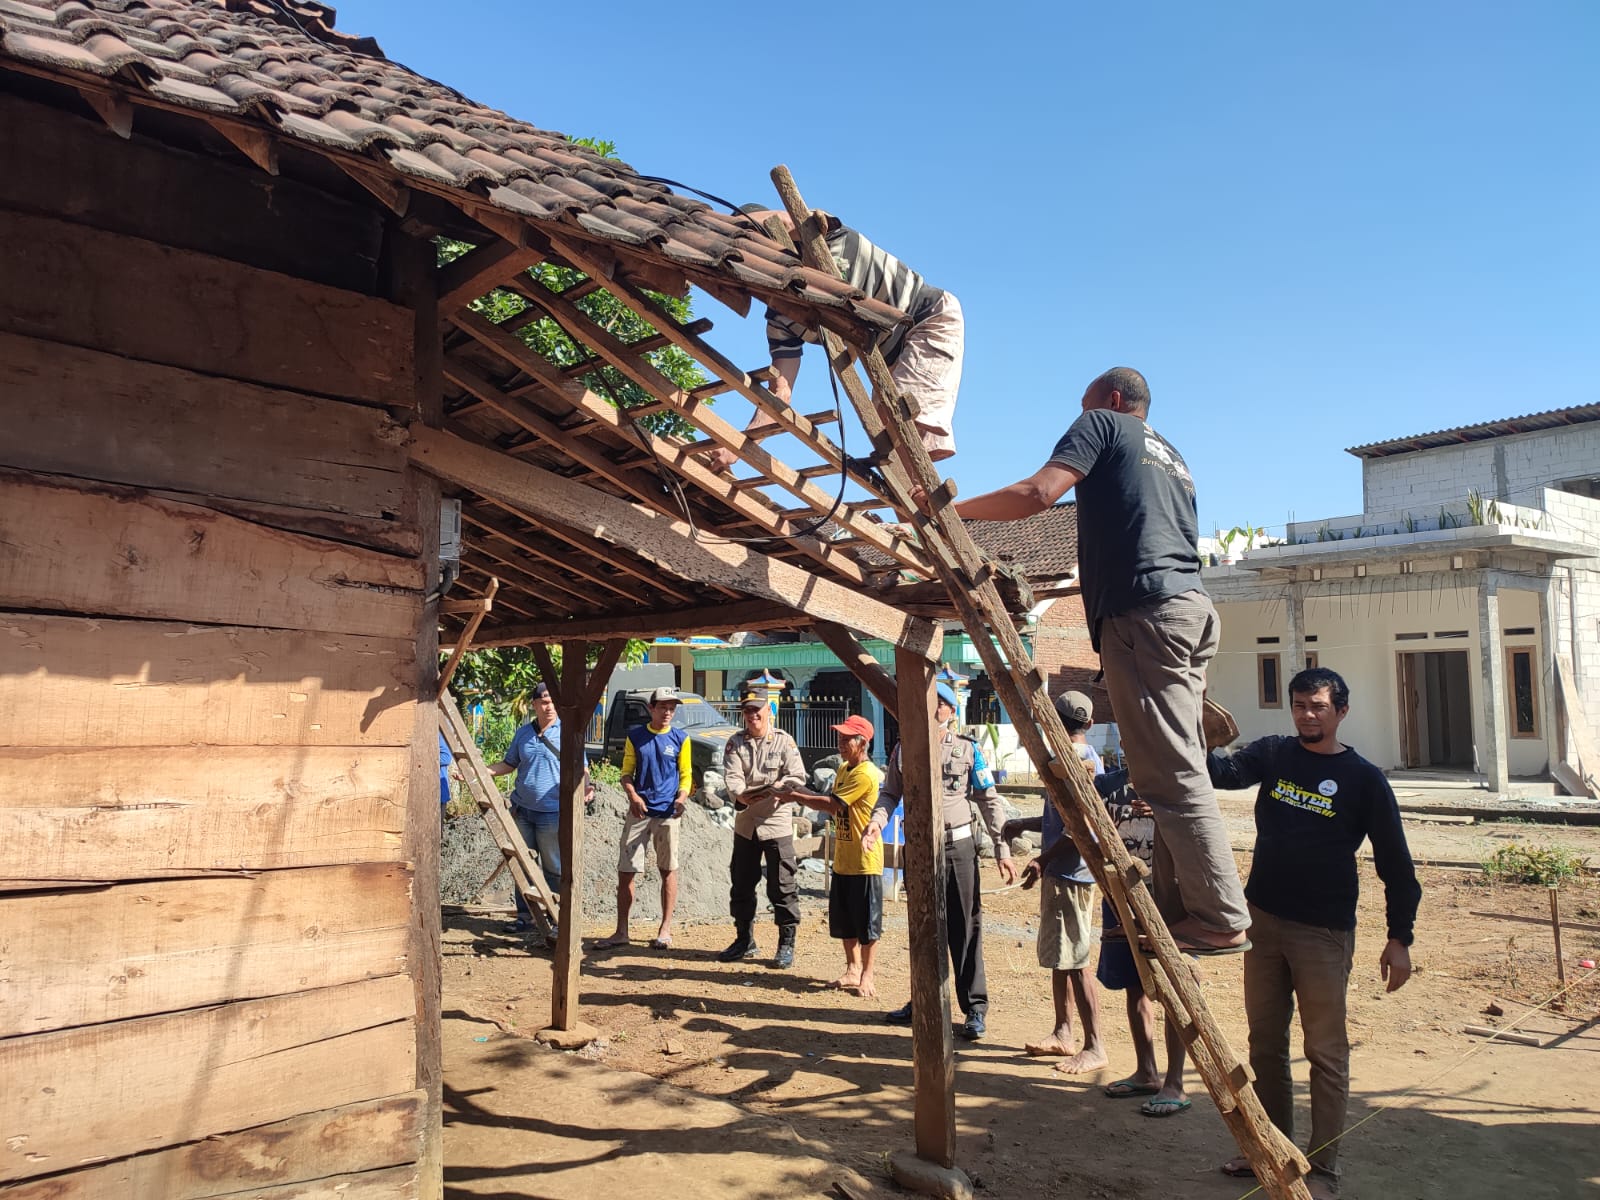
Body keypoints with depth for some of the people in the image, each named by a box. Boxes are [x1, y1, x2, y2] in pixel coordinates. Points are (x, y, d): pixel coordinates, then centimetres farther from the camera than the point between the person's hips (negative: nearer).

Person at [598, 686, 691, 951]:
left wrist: (682, 797, -14)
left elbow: (686, 775, 5)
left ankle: (665, 930, 14)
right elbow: (627, 773, 8)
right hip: (639, 811, 1)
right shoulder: (635, 736, 6)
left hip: (667, 812, -1)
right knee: (625, 870, 0)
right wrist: (633, 796, -11)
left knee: (668, 870, 4)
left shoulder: (680, 739, 4)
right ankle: (621, 932, 9)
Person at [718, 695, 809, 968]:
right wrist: (741, 795, -30)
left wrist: (775, 788, -27)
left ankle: (787, 944, 9)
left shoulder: (784, 741, -2)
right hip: (745, 823, 4)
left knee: (782, 886, -2)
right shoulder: (735, 743, 6)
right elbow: (732, 776, -9)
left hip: (777, 822, -4)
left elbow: (797, 776, -9)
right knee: (741, 884, 12)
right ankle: (745, 941, 27)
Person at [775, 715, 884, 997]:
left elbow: (833, 804, -22)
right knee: (843, 920, 14)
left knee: (866, 921, 2)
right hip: (842, 859, 9)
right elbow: (833, 802, 13)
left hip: (864, 860, -9)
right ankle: (852, 969, 27)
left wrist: (796, 797, -15)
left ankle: (866, 975, 12)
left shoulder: (866, 775, -19)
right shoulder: (843, 769, 13)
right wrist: (804, 793, -2)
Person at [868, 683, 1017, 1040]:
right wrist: (877, 820, -13)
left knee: (965, 929, -2)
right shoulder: (904, 749, 7)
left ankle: (975, 1009, 6)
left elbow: (989, 800, 1)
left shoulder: (968, 749, 0)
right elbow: (890, 793, 8)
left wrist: (1002, 849, -4)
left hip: (958, 846, -3)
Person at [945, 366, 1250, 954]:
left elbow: (1038, 493, -8)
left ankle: (1221, 920, -9)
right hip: (1191, 606, 9)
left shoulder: (1102, 425, 8)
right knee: (1176, 770, 8)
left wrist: (954, 509, 1)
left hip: (1144, 612, -9)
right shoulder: (1172, 457, 31)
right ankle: (1176, 907, 10)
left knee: (1172, 775, -10)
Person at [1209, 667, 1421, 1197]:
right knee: (1265, 1042, 14)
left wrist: (1400, 938, -5)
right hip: (1263, 920, 4)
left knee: (1325, 1052, 2)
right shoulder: (1273, 754, 4)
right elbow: (1225, 771, -14)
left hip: (1323, 933, -4)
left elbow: (1395, 862, -2)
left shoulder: (1362, 777, -4)